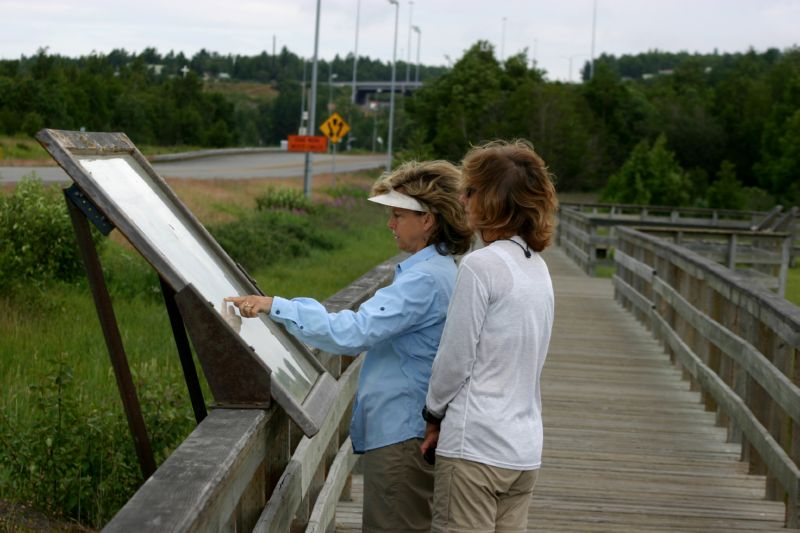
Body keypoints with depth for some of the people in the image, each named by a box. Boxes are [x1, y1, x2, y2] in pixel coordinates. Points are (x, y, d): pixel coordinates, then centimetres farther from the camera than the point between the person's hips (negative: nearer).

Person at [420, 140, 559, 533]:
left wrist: (434, 414, 6)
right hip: (525, 446, 8)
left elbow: (454, 359, -11)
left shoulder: (481, 265, -14)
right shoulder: (538, 268, 10)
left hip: (476, 445, -8)